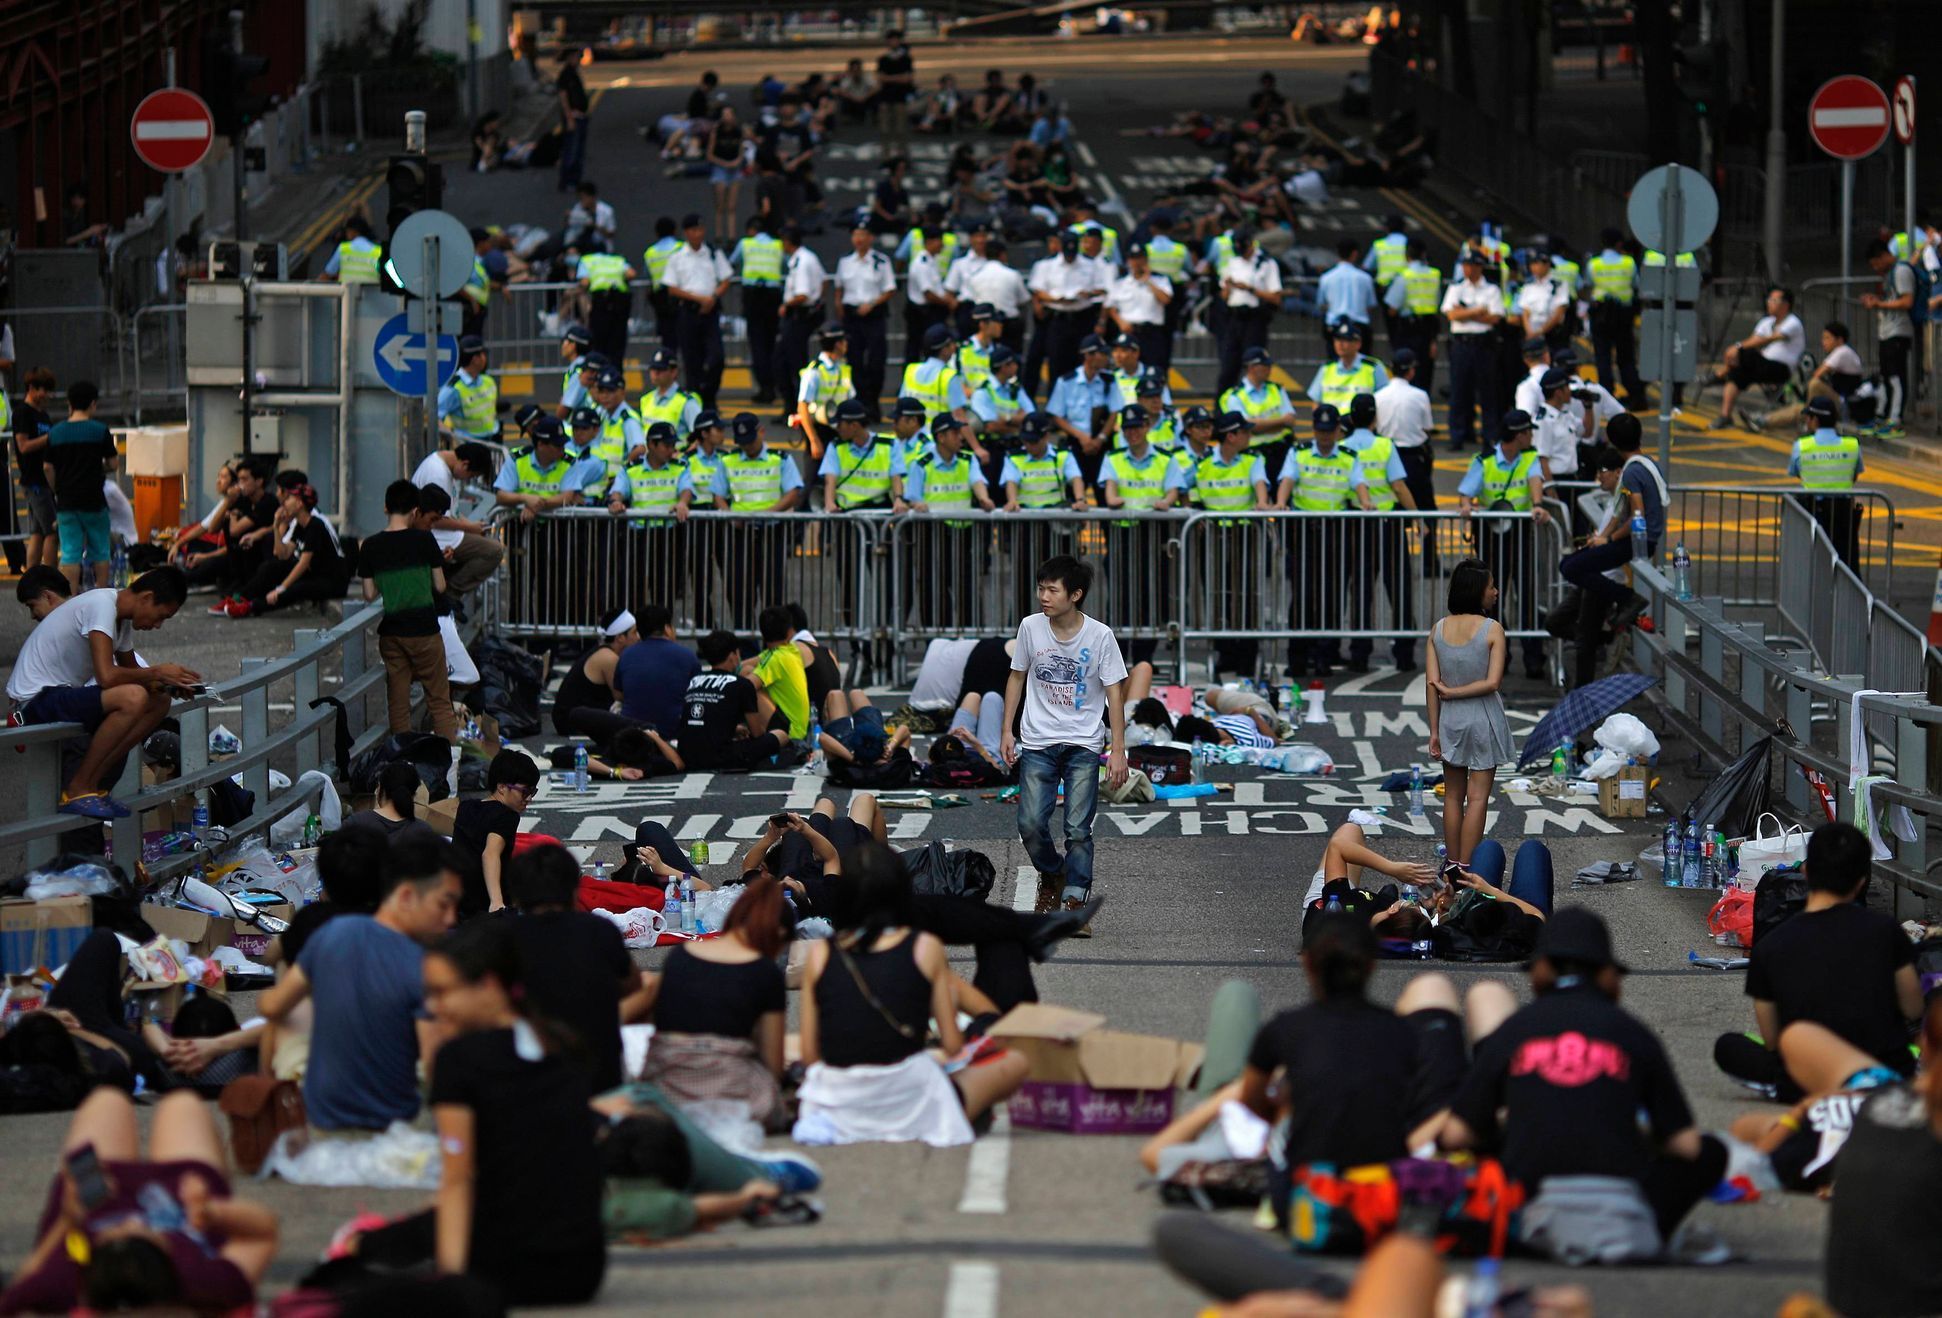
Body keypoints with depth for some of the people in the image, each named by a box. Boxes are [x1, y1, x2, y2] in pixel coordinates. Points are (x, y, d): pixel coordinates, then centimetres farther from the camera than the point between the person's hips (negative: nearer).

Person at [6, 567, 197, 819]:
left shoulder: (122, 616, 11)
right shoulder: (102, 606, -20)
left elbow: (131, 671, 22)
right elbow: (107, 676, -29)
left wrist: (170, 683, 2)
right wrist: (158, 673, -14)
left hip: (64, 696, 10)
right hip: (36, 697, -10)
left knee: (159, 702, 3)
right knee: (133, 698, -30)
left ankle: (90, 783, 0)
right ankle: (77, 791, -17)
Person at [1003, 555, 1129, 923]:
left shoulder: (1100, 635, -10)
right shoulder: (1031, 627, -3)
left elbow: (1114, 692, -6)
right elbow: (1017, 677, 10)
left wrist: (1118, 750, -9)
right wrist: (1008, 731, 9)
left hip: (1084, 744, -2)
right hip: (1037, 741, 2)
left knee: (1078, 829, -9)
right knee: (1030, 823, -7)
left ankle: (1074, 901, -1)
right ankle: (1051, 876, 21)